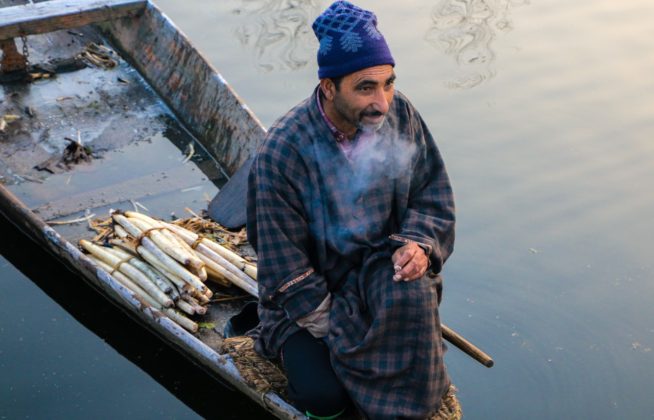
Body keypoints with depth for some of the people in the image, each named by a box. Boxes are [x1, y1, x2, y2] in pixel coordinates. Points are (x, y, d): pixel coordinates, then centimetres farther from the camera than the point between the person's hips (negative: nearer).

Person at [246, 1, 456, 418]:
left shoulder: (400, 114, -11)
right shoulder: (284, 150, -23)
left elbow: (433, 195, 2)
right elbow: (283, 261, -16)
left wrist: (419, 245, -19)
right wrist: (334, 332, -15)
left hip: (382, 267, 3)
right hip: (312, 290, -2)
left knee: (412, 295, -32)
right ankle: (288, 342, 16)